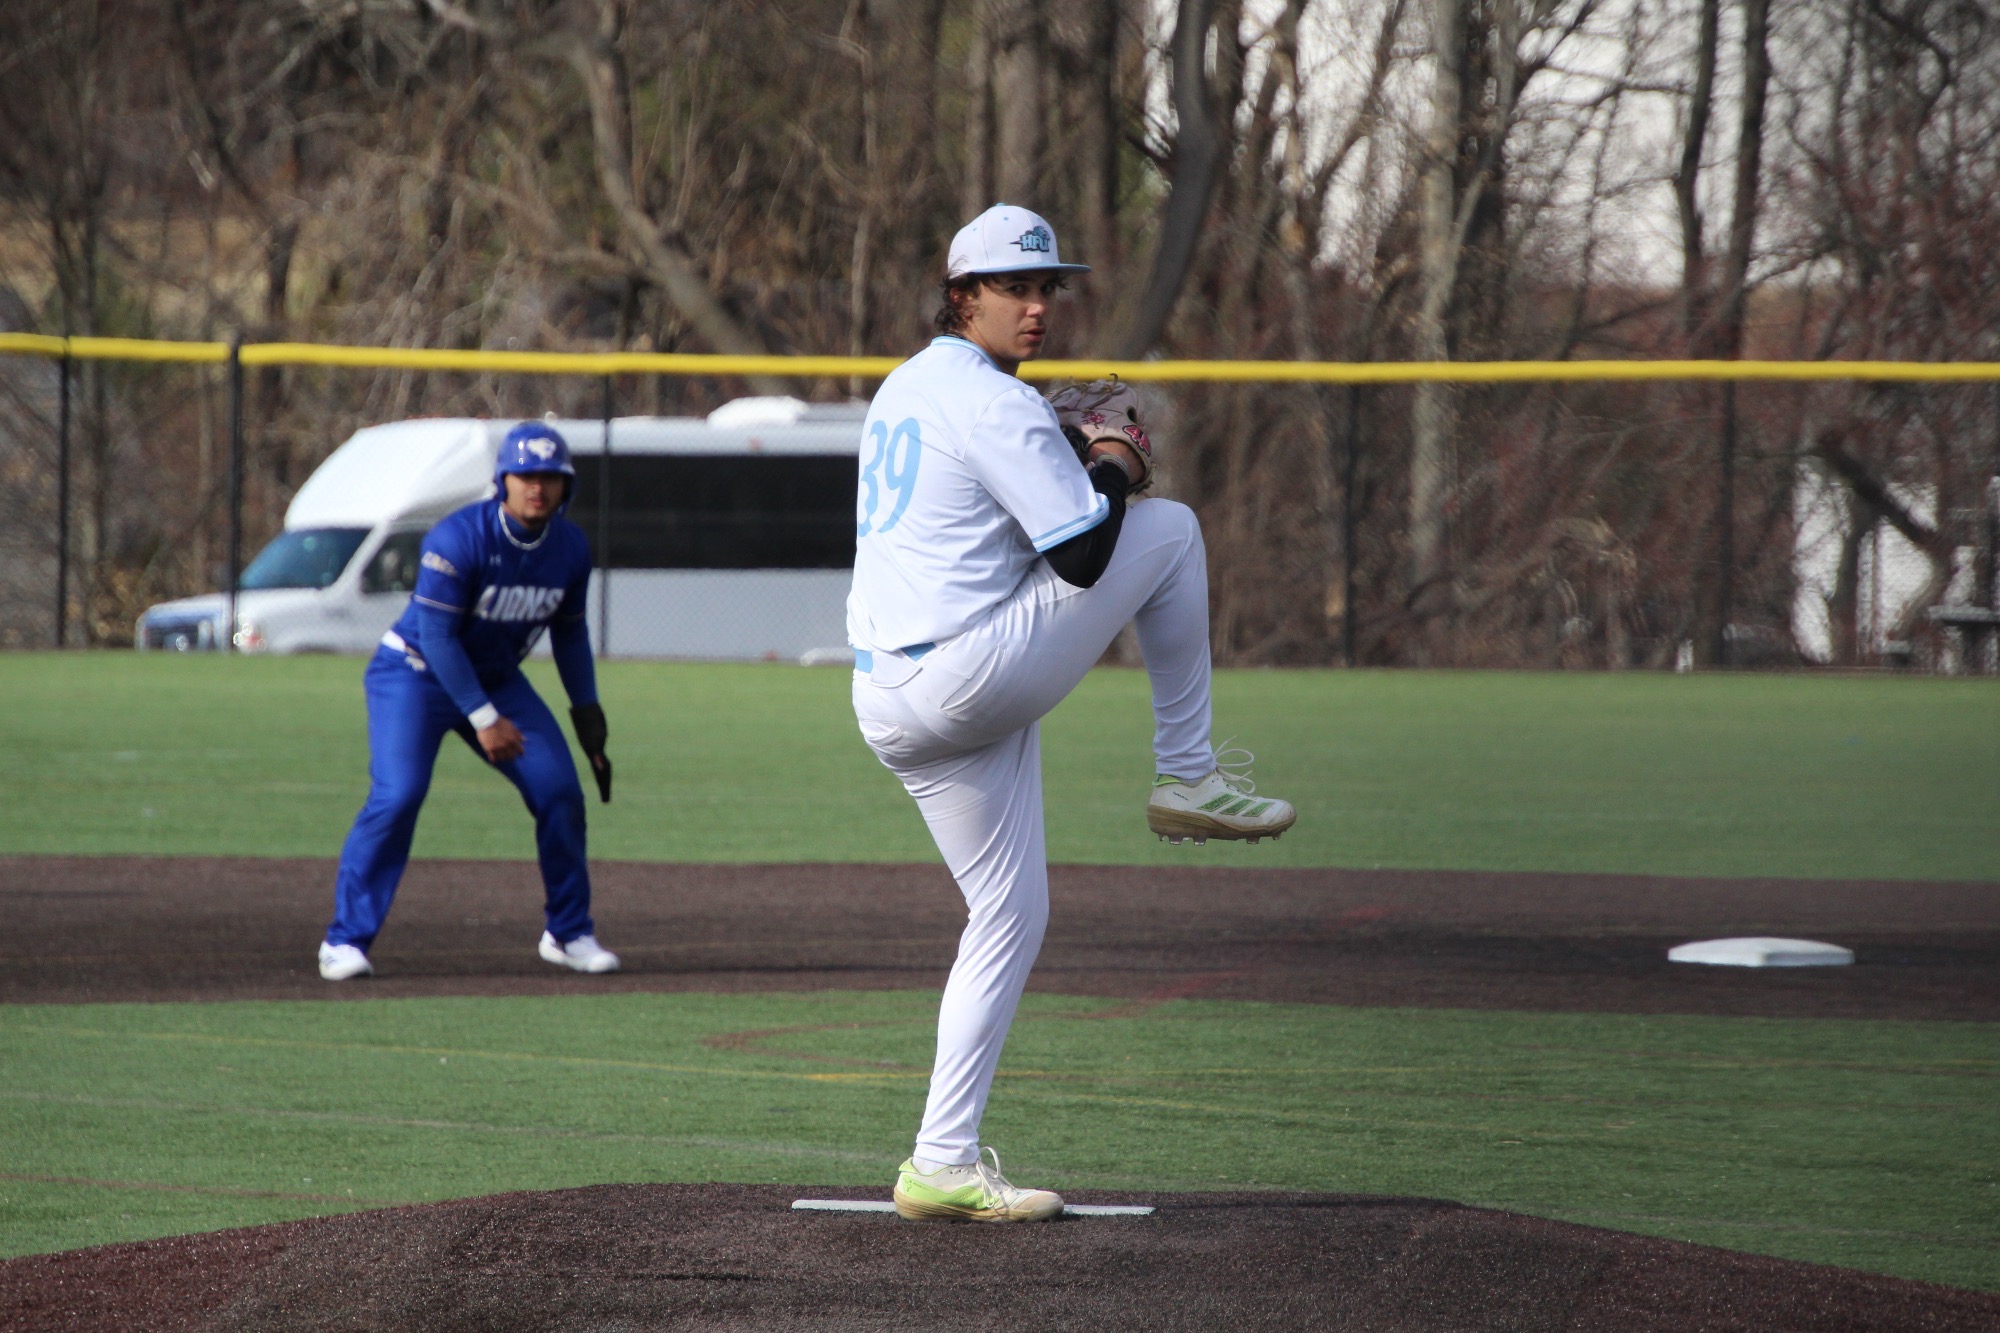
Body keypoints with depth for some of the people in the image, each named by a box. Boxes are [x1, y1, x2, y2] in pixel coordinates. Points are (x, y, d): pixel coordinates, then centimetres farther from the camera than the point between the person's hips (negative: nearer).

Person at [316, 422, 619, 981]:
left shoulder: (570, 549, -7)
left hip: (496, 680, 6)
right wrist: (482, 719, -31)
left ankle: (569, 933, 14)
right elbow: (436, 634, -27)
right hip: (415, 672, -6)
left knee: (560, 791, -3)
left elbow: (569, 631, 10)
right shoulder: (459, 538, -27)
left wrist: (586, 710, 6)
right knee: (398, 794, -23)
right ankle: (345, 939, -17)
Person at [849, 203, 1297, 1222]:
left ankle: (944, 1163, 9)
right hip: (972, 677, -9)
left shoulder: (904, 390, 19)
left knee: (1010, 917, 14)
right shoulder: (994, 403, -11)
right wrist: (1113, 465, 3)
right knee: (1168, 528, 1)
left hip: (889, 707, 9)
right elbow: (1085, 555, -15)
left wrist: (1073, 461, 19)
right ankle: (1186, 777, 11)